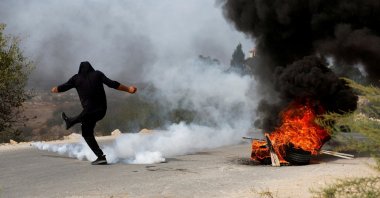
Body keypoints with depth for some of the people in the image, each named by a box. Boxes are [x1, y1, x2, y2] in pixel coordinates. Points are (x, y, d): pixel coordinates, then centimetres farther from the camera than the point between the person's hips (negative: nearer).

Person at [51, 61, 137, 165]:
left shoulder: (77, 78, 2)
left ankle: (101, 156, 6)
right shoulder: (97, 74, 4)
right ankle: (70, 121, 53)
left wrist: (54, 89, 34)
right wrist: (128, 89, 1)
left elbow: (63, 87, 12)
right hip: (102, 110, 4)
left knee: (87, 133, 10)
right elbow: (112, 84, -4)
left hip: (90, 110, -4)